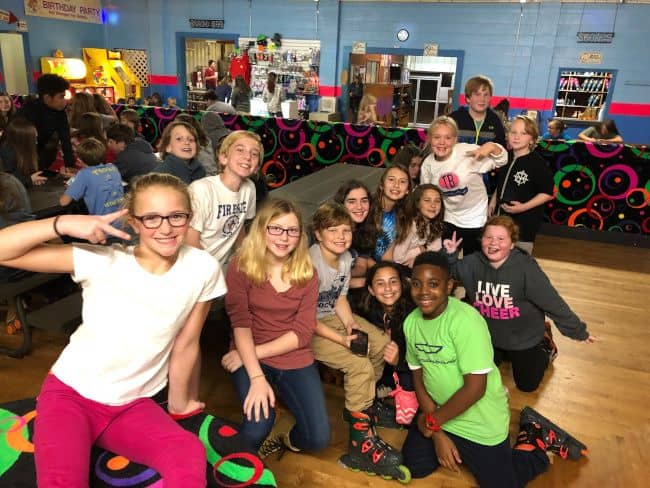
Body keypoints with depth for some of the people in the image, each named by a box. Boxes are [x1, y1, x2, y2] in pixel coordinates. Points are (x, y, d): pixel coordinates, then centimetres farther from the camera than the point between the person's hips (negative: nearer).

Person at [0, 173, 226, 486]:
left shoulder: (202, 268, -13)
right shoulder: (101, 261, -16)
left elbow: (186, 343, -2)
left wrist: (178, 402, 9)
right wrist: (64, 224, -31)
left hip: (133, 404, 1)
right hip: (70, 393, 0)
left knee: (190, 456, -24)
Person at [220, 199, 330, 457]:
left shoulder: (307, 273, 0)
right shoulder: (241, 266, -9)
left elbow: (302, 332, -6)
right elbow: (240, 324, -15)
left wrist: (255, 351, -16)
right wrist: (257, 377, -26)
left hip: (295, 358, 3)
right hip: (251, 358, -2)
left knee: (319, 438, -9)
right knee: (257, 429, -25)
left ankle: (287, 440, 27)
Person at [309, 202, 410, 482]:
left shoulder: (345, 258, -1)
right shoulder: (311, 262, -26)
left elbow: (340, 298, 8)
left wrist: (350, 324, -11)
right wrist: (341, 339, -26)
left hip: (331, 317, 9)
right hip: (307, 326, -8)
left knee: (381, 342, 5)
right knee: (359, 364, -23)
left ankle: (364, 401, 26)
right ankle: (362, 445, -12)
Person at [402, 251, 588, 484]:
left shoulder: (465, 320, -29)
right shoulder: (411, 322, -7)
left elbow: (475, 388, -27)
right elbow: (418, 377, 0)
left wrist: (433, 421, -15)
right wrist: (437, 434, -6)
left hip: (480, 421, -6)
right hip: (438, 411, 6)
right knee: (415, 467, 6)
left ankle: (539, 439, 25)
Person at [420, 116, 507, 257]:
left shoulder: (467, 151, -19)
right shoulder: (428, 164, -8)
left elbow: (501, 161, -14)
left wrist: (491, 146, -34)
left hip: (473, 217, -2)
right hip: (447, 218, 3)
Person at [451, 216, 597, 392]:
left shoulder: (526, 268, -29)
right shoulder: (472, 264, -18)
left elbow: (553, 303, -22)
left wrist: (578, 331, -13)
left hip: (524, 338, -3)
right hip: (488, 336, 4)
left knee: (527, 385, 12)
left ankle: (546, 346, 35)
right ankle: (506, 354, 41)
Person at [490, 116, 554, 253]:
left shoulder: (537, 163, -15)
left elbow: (548, 193, -14)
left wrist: (524, 207, -22)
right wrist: (493, 201, 10)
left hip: (524, 222, -6)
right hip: (502, 217, 7)